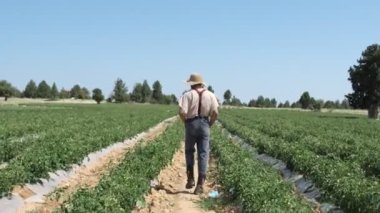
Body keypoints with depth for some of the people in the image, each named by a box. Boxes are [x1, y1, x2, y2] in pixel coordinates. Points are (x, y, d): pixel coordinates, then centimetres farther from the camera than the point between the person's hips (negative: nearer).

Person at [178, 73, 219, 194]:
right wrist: (210, 124, 9)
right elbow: (215, 113, -5)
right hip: (204, 125, 2)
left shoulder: (188, 95, -4)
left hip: (191, 124, -1)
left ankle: (190, 179, 15)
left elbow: (182, 112, -14)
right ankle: (200, 184, -1)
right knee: (203, 154, 2)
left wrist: (185, 122, 3)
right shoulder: (210, 95, 4)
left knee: (189, 151, 18)